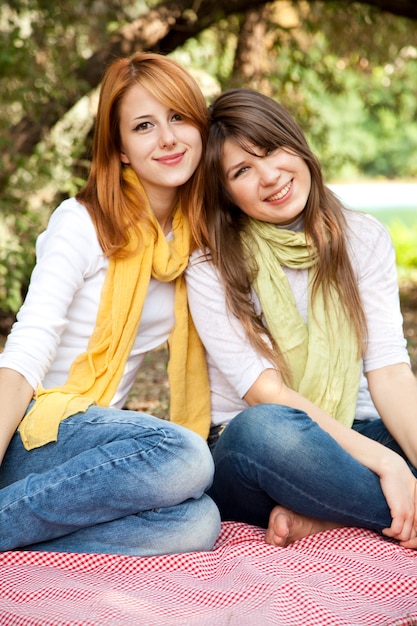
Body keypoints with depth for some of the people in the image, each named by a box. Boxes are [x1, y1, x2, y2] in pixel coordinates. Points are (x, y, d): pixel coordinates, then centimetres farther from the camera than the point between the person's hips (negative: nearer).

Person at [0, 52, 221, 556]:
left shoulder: (198, 237, 9)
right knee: (183, 457, -33)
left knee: (196, 524, -26)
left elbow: (211, 367, 9)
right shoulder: (82, 223, -8)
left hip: (95, 433, 6)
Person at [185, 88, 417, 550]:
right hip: (247, 456, -3)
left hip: (351, 442, 3)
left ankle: (315, 519, -21)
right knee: (265, 427, -38)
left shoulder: (364, 239, 4)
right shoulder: (212, 269, -6)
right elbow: (266, 394, -15)